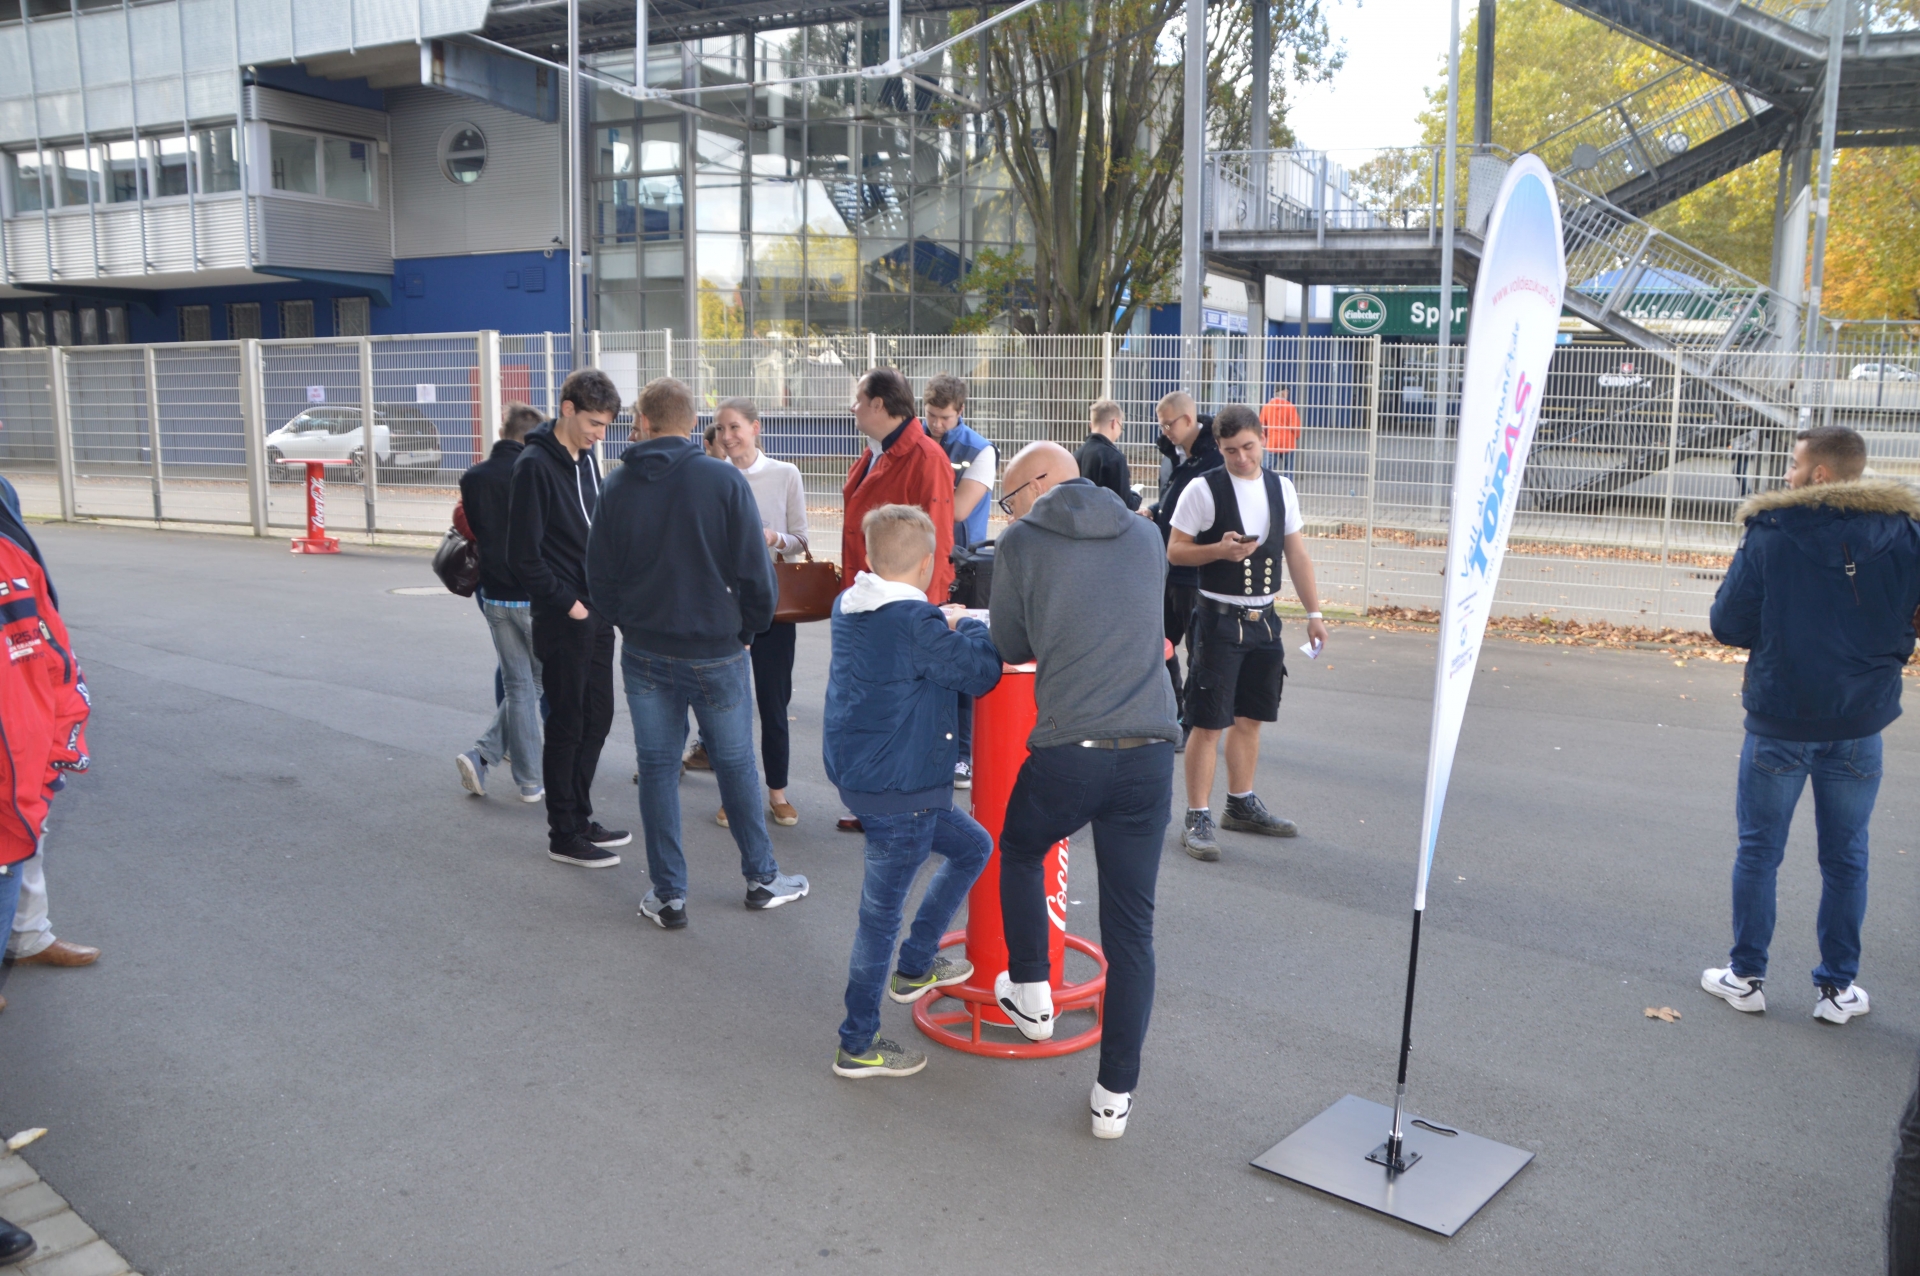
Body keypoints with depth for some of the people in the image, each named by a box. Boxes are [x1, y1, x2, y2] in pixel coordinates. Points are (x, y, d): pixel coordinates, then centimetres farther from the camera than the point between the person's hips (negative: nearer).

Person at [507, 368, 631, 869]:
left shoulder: (586, 459, 11)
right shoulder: (535, 466, -14)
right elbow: (523, 556, -17)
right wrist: (568, 603, -14)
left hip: (596, 613, 8)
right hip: (562, 619, -8)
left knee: (596, 719, 14)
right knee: (567, 725, 1)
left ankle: (581, 818, 27)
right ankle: (563, 835, 12)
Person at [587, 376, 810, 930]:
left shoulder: (618, 485, -3)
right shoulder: (723, 479, -11)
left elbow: (599, 576, 2)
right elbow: (756, 572, -12)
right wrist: (747, 631, 4)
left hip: (644, 654, 2)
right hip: (716, 652, -2)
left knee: (657, 768, 11)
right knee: (736, 764, 13)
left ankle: (668, 895, 16)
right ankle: (762, 879, 25)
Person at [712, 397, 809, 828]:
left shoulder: (785, 475, 2)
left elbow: (800, 540, 2)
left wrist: (775, 539, -16)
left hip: (774, 600, 0)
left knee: (774, 699, 4)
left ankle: (777, 791, 17)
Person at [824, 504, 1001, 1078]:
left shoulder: (849, 607, 6)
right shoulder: (916, 622, -21)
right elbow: (982, 671, -17)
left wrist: (944, 626, 6)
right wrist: (966, 624, -1)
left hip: (857, 773, 9)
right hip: (898, 793, -9)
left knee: (973, 846, 23)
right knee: (881, 913, 3)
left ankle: (914, 967, 32)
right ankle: (857, 1046, 17)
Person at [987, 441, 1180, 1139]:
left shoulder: (1021, 542, -1)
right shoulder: (1147, 537, 11)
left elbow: (1013, 647, 8)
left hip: (1066, 756, -3)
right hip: (1148, 756, 3)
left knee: (1020, 853, 29)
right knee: (1131, 926, 9)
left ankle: (1031, 996, 38)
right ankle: (1115, 1094, 17)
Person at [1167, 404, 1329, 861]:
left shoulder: (1281, 487, 8)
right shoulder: (1204, 489, -9)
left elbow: (1297, 553, 12)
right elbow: (1174, 551, -7)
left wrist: (1314, 613, 9)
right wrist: (1220, 549, -23)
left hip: (1264, 618, 6)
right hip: (1220, 618, -6)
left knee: (1250, 717, 15)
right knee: (1208, 722, -5)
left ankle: (1242, 804, 29)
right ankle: (1198, 818, 3)